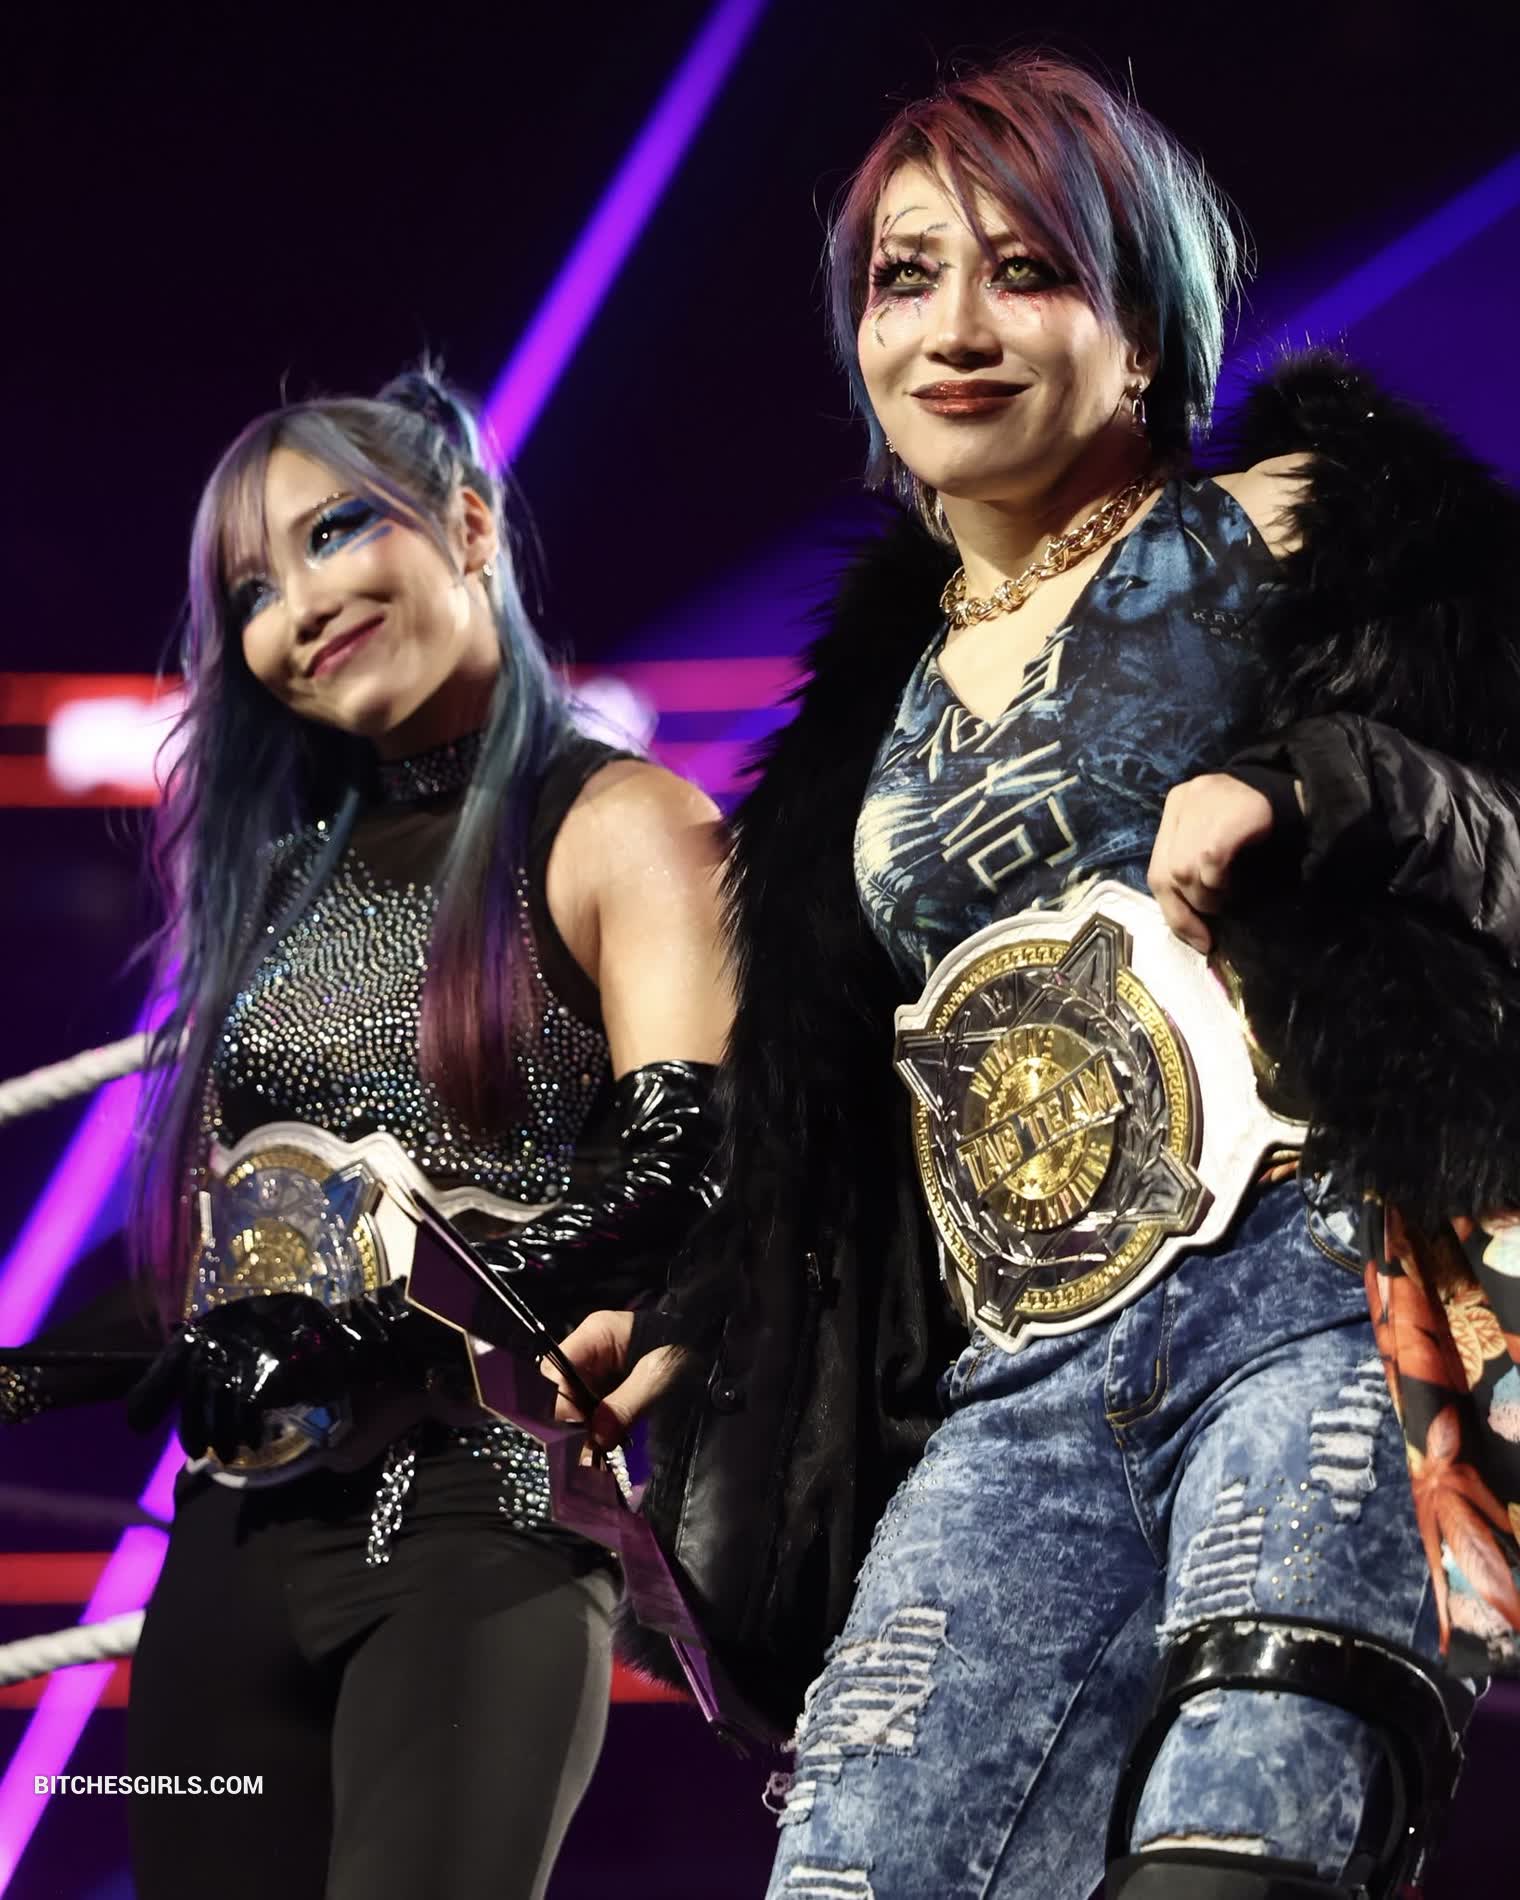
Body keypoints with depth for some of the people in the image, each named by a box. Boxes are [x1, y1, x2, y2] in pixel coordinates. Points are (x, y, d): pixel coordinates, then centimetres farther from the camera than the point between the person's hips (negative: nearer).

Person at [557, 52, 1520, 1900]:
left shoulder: (1288, 533, 9)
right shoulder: (883, 706, 25)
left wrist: (1300, 788, -15)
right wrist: (684, 1335, 27)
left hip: (1311, 1299, -5)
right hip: (1020, 1387, 5)